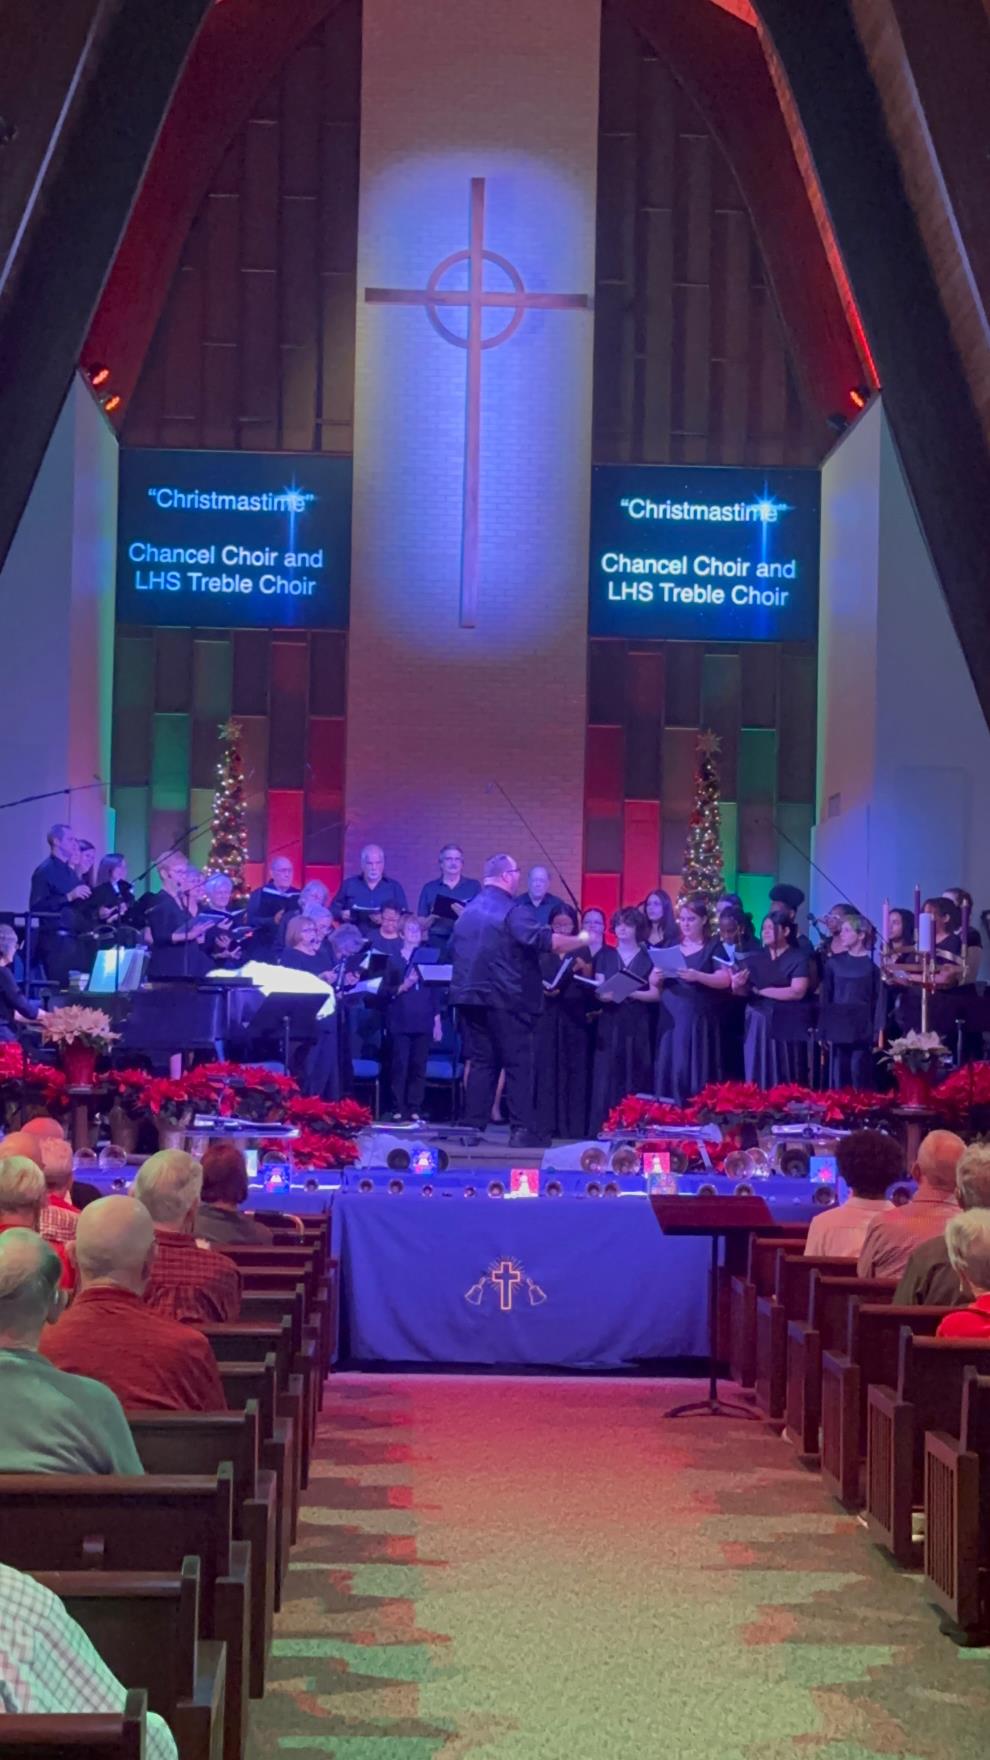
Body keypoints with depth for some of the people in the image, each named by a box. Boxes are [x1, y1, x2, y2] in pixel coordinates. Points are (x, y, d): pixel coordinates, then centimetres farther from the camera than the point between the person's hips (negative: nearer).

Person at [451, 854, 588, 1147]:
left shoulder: (468, 910, 14)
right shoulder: (513, 910, -11)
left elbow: (454, 948, 24)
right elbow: (546, 941, -21)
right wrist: (581, 941, -9)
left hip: (469, 996, 7)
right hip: (505, 998, -7)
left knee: (480, 1062, 10)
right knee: (518, 1063, -2)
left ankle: (472, 1125, 6)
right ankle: (521, 1129, -5)